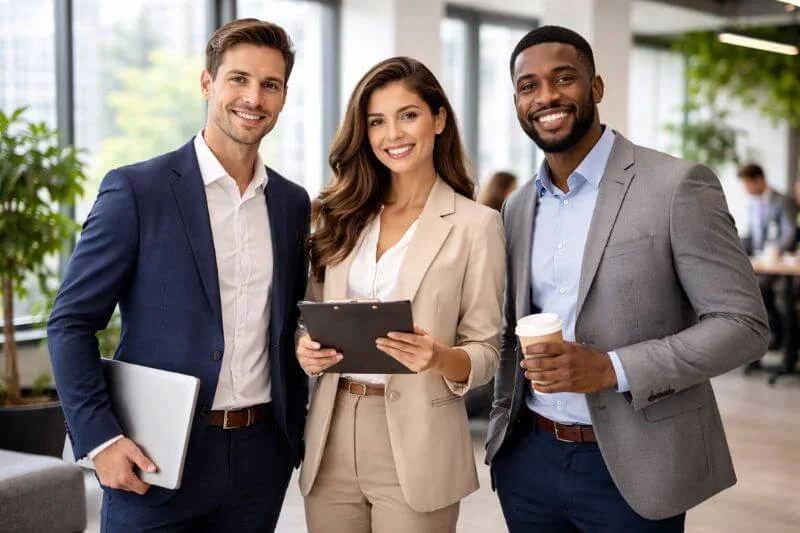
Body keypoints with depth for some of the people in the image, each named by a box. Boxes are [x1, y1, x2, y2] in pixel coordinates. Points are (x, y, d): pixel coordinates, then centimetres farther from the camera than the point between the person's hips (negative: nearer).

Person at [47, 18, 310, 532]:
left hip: (261, 453, 5)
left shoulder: (292, 203, 7)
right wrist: (100, 438, -14)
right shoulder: (136, 190, -7)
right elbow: (71, 323, -7)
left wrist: (295, 427, 10)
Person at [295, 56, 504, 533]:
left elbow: (486, 353, -5)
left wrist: (439, 357, -24)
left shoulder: (476, 223, -5)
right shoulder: (344, 216, 9)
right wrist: (306, 350, -8)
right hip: (331, 440, 4)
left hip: (415, 446, -4)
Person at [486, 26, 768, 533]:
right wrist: (503, 427, 10)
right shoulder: (519, 206, 8)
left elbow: (743, 324, -13)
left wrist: (612, 368, -21)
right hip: (529, 457, 5)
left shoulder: (678, 185, -10)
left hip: (632, 467, -5)